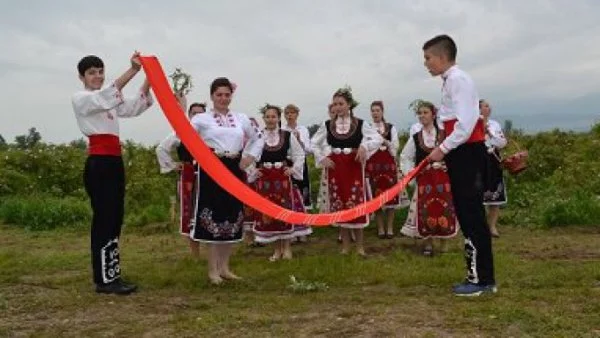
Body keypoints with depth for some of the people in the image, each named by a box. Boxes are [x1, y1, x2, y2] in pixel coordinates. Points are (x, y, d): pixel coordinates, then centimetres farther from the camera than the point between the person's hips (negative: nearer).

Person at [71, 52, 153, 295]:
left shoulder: (109, 101, 20)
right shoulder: (80, 99, -2)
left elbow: (136, 106, 7)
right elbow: (107, 95, -22)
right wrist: (132, 70, -31)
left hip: (114, 162, 8)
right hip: (98, 164, -8)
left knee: (115, 220, 9)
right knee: (104, 220, -7)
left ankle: (111, 276, 16)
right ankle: (104, 280, 0)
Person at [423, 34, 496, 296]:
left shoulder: (457, 79, -13)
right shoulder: (451, 80, 17)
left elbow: (466, 123, -21)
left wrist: (443, 149, -16)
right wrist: (446, 150, 9)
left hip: (468, 151, -10)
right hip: (461, 152, 10)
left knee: (471, 214, -6)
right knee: (467, 214, 11)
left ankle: (481, 278, 1)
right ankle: (481, 276, 19)